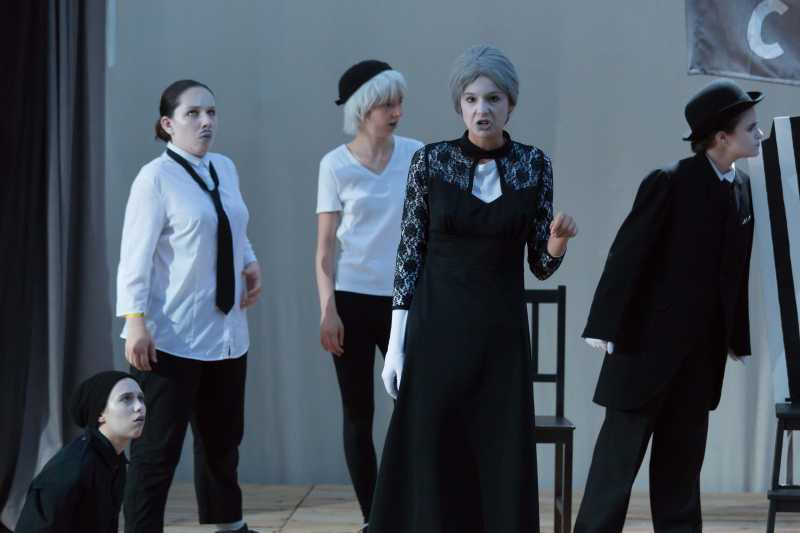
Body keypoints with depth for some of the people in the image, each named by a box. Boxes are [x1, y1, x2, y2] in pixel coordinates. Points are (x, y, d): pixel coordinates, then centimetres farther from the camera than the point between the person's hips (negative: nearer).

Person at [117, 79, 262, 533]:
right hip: (171, 337, -7)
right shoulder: (156, 177, -12)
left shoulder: (226, 169, 8)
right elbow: (135, 255, -16)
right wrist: (135, 321, -23)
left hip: (226, 330, 7)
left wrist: (251, 262, 2)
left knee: (223, 437, 21)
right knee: (158, 448, -4)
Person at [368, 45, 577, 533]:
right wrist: (396, 343, -4)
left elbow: (542, 265, 4)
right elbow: (410, 253, 0)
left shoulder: (535, 165, 1)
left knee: (503, 465, 2)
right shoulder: (430, 161, -3)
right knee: (429, 463, 0)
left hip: (502, 331, 1)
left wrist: (559, 237, -18)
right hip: (436, 327, -1)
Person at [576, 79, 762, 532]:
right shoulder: (670, 183, -13)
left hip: (704, 348, 6)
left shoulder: (744, 187, 5)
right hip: (651, 339, -6)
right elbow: (627, 255, -13)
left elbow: (736, 268, 9)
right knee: (620, 453, 1)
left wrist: (738, 336, 7)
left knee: (683, 457, 12)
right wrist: (607, 327, -15)